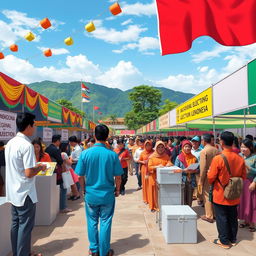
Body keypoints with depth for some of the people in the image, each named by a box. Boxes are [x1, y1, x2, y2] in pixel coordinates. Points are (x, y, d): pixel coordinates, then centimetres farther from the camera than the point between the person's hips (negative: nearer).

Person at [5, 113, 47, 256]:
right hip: (25, 193, -9)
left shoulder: (10, 143, 6)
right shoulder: (27, 145, -21)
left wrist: (35, 165, 15)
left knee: (16, 224, 17)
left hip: (13, 192, 9)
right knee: (25, 226, 4)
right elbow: (29, 173, -24)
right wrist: (41, 167, -7)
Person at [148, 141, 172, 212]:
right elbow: (149, 167, -5)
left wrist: (169, 164, -17)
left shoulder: (166, 156, 9)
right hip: (154, 177, -1)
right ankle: (154, 206, 16)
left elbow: (170, 163, 5)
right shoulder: (152, 157, 1)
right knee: (155, 192, 3)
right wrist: (157, 167, -20)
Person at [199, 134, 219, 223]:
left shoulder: (203, 151, -16)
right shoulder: (216, 150, 0)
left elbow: (203, 168, -17)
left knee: (207, 196, 5)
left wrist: (200, 180, -9)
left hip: (207, 177, -6)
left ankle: (209, 216, 13)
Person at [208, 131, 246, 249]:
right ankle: (233, 239, 33)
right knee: (233, 217, 19)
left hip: (221, 195, -5)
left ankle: (224, 241, 20)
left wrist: (209, 172, 4)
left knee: (222, 218, 9)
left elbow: (210, 178, -18)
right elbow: (243, 176, 4)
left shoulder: (218, 158, -22)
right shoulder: (240, 158, -6)